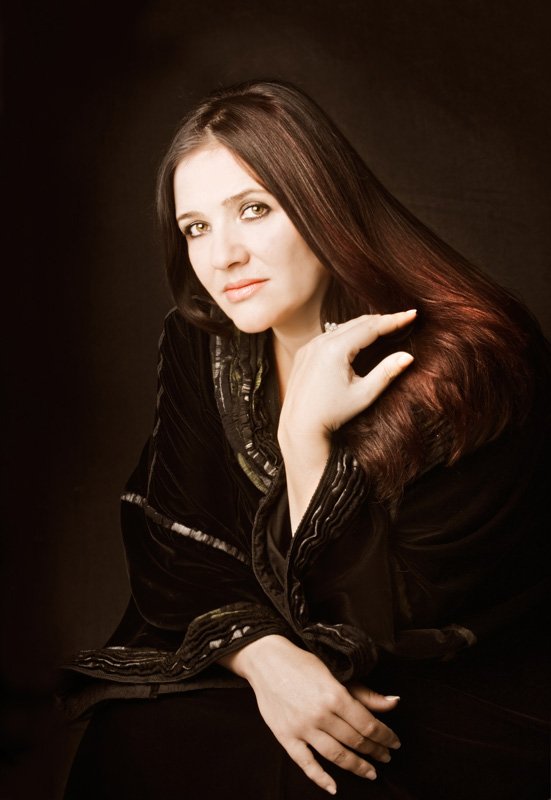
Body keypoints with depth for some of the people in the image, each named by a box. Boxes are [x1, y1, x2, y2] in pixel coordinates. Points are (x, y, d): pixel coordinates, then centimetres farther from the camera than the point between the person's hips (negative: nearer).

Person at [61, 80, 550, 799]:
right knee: (137, 738, -21)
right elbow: (178, 551, -5)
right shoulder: (199, 347, -4)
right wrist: (263, 654, -24)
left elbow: (395, 628, -18)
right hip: (281, 679, 5)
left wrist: (307, 436, -28)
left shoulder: (465, 361, -22)